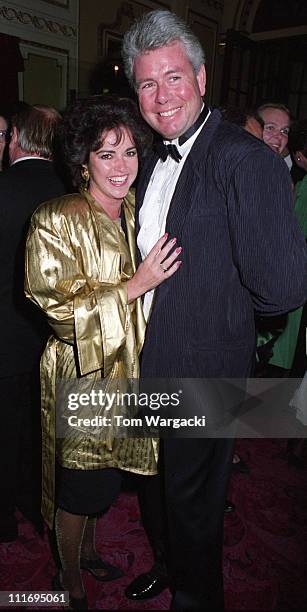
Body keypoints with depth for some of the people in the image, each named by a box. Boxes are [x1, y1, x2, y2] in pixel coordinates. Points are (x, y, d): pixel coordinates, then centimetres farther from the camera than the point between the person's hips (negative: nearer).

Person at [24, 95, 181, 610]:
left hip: (127, 371, 6)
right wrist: (136, 285, -23)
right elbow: (61, 308, -20)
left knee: (108, 476, 23)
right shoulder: (55, 220, -15)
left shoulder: (138, 213, 6)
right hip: (81, 377, -6)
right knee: (81, 484, 12)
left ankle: (89, 550, 52)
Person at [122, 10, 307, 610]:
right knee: (155, 487, 28)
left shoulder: (246, 159, -22)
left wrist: (223, 305, -10)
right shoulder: (154, 160, 6)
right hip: (147, 365, 8)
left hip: (201, 378, -8)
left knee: (192, 500, 17)